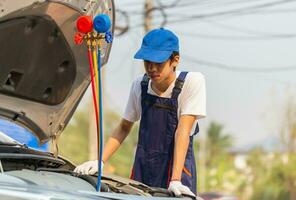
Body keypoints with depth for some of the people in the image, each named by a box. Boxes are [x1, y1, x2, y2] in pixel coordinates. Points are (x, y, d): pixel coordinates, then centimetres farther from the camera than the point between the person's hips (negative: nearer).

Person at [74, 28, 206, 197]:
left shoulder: (193, 81, -12)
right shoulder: (140, 85, 2)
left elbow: (183, 132, -18)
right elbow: (124, 128, 11)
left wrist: (176, 180, -24)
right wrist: (100, 161, -1)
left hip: (178, 165, -4)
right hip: (143, 167, 4)